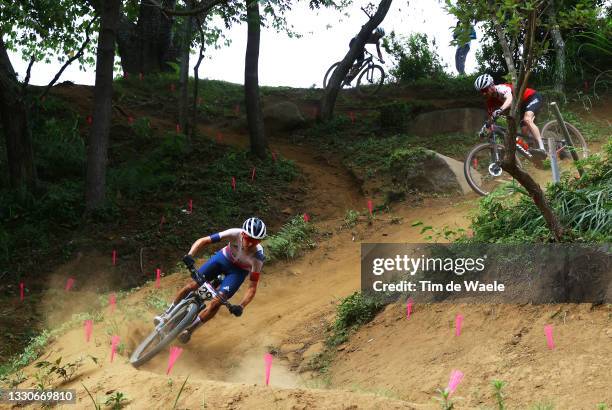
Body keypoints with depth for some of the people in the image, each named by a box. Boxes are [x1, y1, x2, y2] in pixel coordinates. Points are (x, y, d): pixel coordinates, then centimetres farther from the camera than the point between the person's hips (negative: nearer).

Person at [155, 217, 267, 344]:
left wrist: (241, 306, -42)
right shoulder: (235, 233, -34)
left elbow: (252, 288, -28)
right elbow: (202, 241, -30)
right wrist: (189, 256, -47)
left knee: (216, 302, -17)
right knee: (193, 284, -9)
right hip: (223, 257, 2)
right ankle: (167, 314, 15)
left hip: (239, 271, -1)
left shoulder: (258, 257, -34)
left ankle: (189, 329, 5)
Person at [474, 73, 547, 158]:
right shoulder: (491, 101, -5)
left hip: (533, 97, -9)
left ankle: (542, 148, -42)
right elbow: (491, 117, 0)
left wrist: (500, 110, -69)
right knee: (524, 132, -1)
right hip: (522, 105, 9)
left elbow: (510, 99, -51)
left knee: (527, 119, -32)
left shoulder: (501, 88, -29)